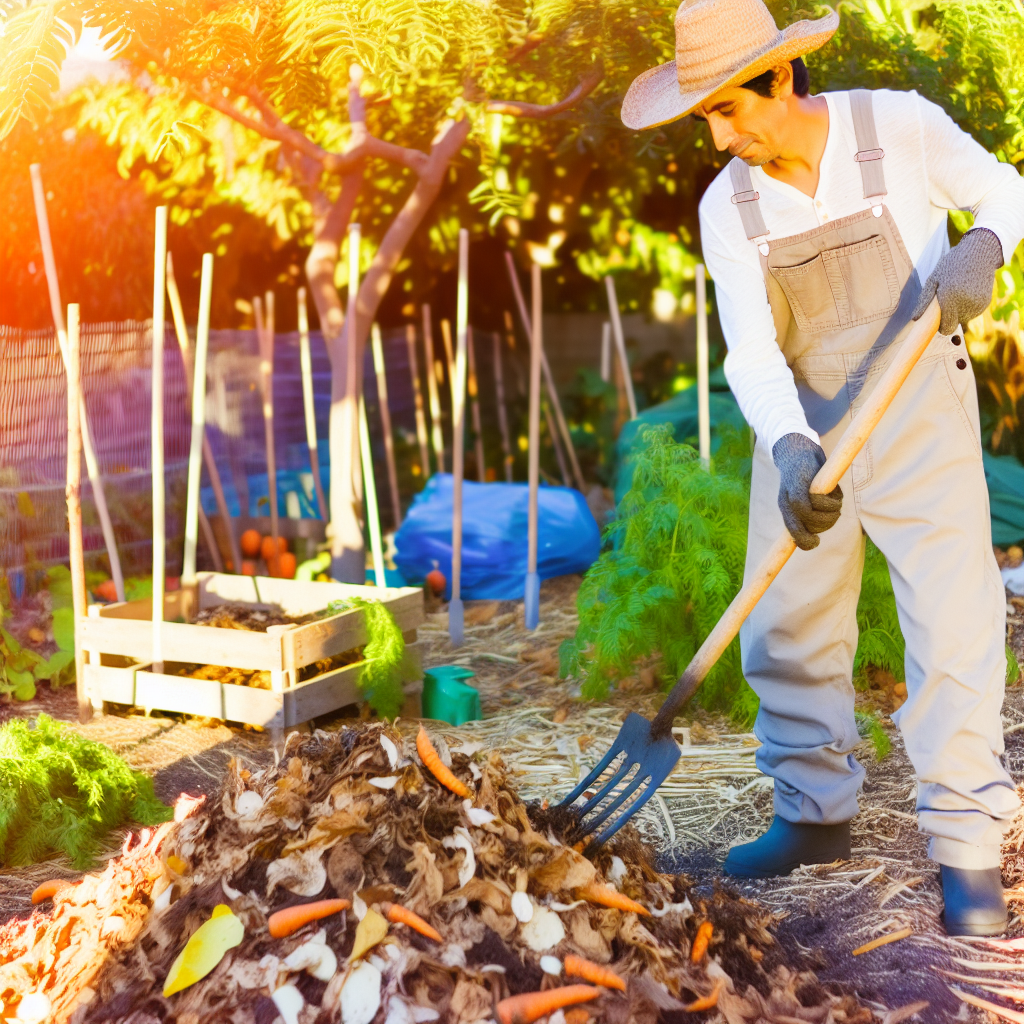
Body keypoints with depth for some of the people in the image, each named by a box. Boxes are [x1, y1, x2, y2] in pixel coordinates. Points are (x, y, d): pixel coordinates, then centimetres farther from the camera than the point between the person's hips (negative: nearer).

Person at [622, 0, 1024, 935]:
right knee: (786, 629, 8)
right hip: (802, 428, 4)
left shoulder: (901, 127, -10)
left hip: (918, 413, -3)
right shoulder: (727, 209, -4)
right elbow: (750, 353, -13)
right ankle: (817, 815, 25)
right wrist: (789, 449, -32)